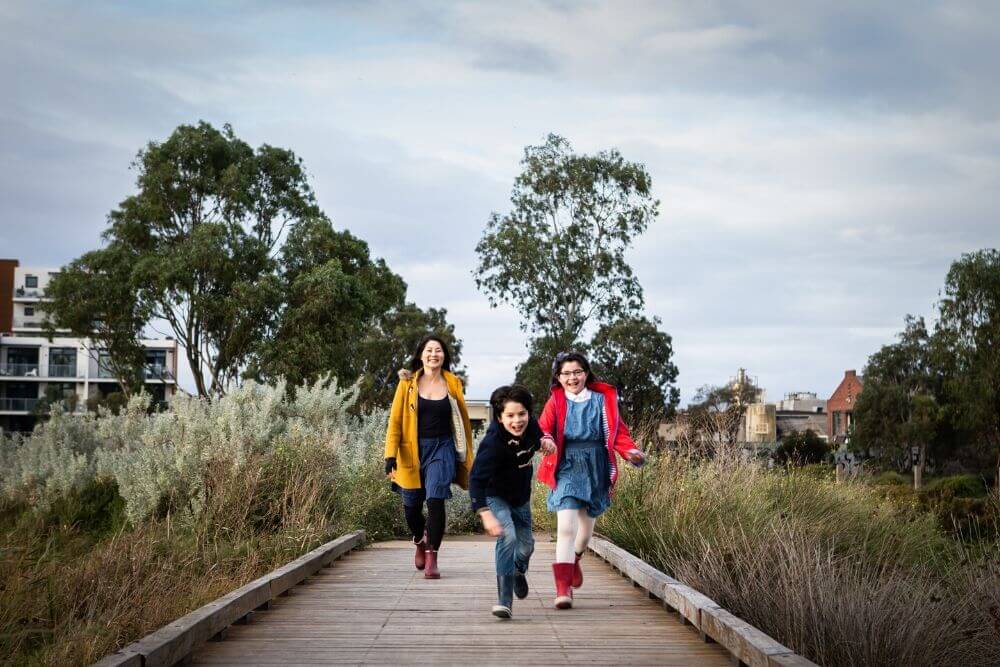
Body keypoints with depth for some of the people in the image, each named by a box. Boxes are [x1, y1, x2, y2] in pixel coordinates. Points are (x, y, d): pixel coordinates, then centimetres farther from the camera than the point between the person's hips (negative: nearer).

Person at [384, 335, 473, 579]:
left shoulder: (452, 384, 4)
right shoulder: (408, 383, 1)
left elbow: (463, 420, 12)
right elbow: (395, 420, -1)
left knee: (435, 499, -19)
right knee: (412, 505, 9)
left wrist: (467, 456, 12)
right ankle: (420, 541, 42)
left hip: (442, 448, -1)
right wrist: (391, 455, -10)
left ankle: (432, 557, -11)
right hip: (413, 449, 1)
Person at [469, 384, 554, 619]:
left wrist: (542, 441, -4)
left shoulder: (531, 426, -15)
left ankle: (519, 571, 55)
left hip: (520, 497, 6)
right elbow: (476, 479, -43)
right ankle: (504, 600, -24)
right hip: (495, 496, -6)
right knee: (508, 537, -28)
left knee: (526, 545, 18)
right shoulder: (493, 442, -35)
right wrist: (486, 514, -52)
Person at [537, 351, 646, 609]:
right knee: (566, 527, -16)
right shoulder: (556, 402, 0)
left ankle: (573, 560, 49)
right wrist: (546, 441, -32)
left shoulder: (602, 400, 3)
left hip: (596, 469, 3)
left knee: (586, 528, 16)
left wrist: (631, 452, -14)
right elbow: (543, 429, -9)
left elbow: (618, 432, 4)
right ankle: (563, 588, -14)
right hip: (567, 469, -3)